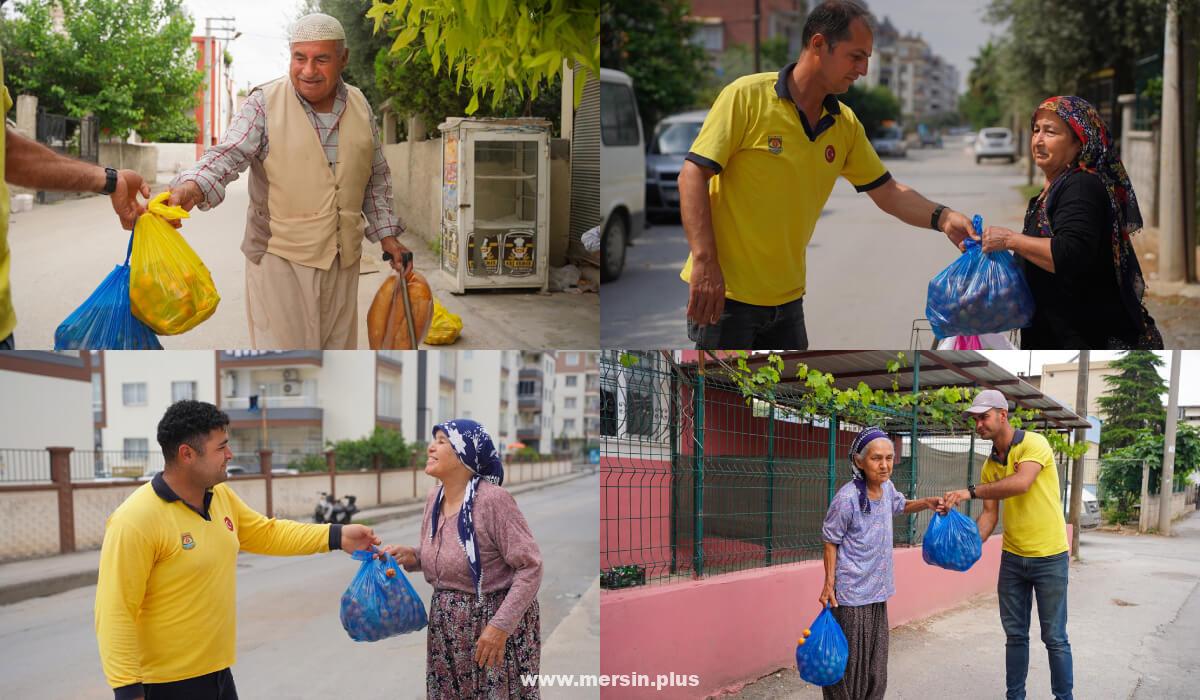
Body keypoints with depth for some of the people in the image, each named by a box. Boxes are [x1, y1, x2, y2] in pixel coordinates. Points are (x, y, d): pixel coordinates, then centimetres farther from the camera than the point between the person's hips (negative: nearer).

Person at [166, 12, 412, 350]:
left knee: (338, 347, 14)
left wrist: (386, 233, 15)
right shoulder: (264, 102, -7)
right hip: (280, 255, -5)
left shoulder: (360, 106, 7)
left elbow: (376, 179, 17)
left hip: (343, 257, 5)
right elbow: (229, 154, -18)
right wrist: (193, 187, -37)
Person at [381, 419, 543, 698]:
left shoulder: (492, 500, -21)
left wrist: (500, 626, -25)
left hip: (495, 620, -7)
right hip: (447, 625, 7)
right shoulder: (435, 498, 3)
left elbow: (530, 567, -21)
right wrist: (410, 556, -4)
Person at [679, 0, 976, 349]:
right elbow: (693, 175, -14)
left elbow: (887, 192, 12)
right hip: (724, 293, -7)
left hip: (786, 296, 7)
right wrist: (704, 261, -23)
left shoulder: (846, 125, 6)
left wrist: (941, 218, -7)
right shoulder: (747, 96, -12)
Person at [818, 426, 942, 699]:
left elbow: (900, 506, 27)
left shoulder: (886, 486, 2)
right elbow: (831, 543, -10)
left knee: (875, 664, 14)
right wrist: (829, 585, -12)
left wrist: (925, 503, 9)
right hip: (851, 594, -7)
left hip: (878, 593, 7)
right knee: (848, 662, -3)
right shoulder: (847, 498, -19)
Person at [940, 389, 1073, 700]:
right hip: (1012, 558, 6)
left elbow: (1021, 483, -32)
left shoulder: (1033, 444, -14)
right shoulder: (990, 465, 6)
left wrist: (970, 492, -29)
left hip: (1049, 557, -6)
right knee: (1015, 635, 11)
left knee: (1054, 637, 2)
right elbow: (989, 514, 4)